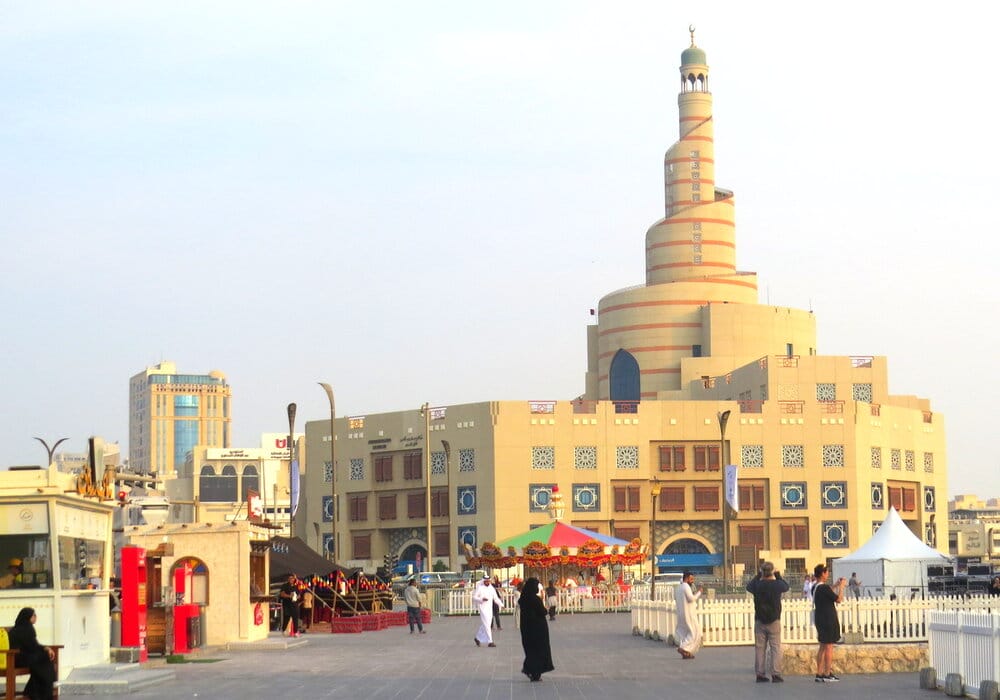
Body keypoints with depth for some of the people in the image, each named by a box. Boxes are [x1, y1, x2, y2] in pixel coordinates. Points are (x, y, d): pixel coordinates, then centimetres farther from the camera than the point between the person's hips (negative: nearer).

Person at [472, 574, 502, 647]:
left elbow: (496, 598, 15)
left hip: (490, 608, 7)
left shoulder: (491, 588, 11)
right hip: (483, 608, -7)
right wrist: (482, 599, -24)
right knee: (486, 625, -10)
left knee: (486, 624, 12)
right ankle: (489, 642, -11)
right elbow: (474, 597, -7)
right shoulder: (479, 587, -6)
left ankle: (478, 638, 28)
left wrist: (501, 604, 4)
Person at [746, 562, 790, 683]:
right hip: (774, 621, -2)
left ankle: (760, 674, 7)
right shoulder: (777, 585, -9)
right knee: (776, 648, 2)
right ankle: (775, 674, -4)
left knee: (760, 648, 7)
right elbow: (786, 587, 14)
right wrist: (778, 576, 23)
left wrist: (758, 576, 21)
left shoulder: (757, 585, -6)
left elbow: (748, 586, 17)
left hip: (759, 621, 2)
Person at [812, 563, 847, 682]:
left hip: (820, 620, 9)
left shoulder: (815, 587, 7)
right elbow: (838, 599, -13)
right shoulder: (824, 588, -20)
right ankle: (827, 675, -2)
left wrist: (836, 585, 22)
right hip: (828, 620, -9)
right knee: (829, 647, -3)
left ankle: (819, 674, 15)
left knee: (822, 647, 14)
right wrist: (841, 586, -1)